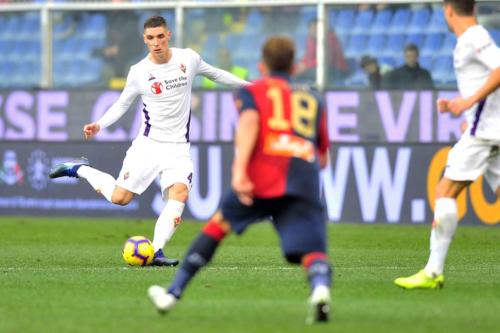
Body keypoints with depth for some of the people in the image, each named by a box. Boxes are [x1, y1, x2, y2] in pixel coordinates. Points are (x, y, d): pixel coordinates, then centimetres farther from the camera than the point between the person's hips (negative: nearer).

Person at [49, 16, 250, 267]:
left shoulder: (188, 58, -2)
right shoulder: (139, 72, -5)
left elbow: (215, 73, 17)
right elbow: (122, 105, 7)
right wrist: (99, 125, -9)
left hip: (178, 148, 1)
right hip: (148, 144, -1)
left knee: (179, 192, -24)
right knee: (120, 198, -4)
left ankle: (156, 252, -24)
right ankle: (80, 170, 22)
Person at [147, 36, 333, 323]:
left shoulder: (253, 91, 21)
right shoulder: (313, 100, 31)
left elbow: (250, 120, -3)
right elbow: (323, 158, 31)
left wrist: (239, 169, -15)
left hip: (264, 172, -1)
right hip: (306, 179, 1)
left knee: (220, 223, 21)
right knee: (312, 251, -9)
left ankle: (173, 294, 24)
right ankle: (320, 288, -44)